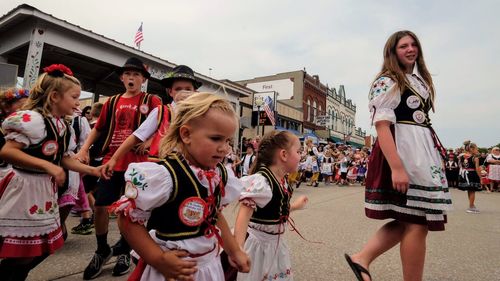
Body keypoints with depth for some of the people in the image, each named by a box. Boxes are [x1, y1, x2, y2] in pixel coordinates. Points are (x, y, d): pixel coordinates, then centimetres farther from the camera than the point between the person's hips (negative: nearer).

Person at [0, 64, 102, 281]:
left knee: (44, 247, 18)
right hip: (24, 189, -8)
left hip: (46, 190, 9)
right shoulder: (33, 119, -19)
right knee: (19, 253, 2)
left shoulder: (65, 128, 6)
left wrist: (93, 170, 3)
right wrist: (47, 165, -29)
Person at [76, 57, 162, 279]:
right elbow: (98, 129, 18)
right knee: (100, 206, 4)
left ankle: (124, 251, 28)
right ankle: (102, 250, 27)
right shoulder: (112, 102, 11)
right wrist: (83, 150, 7)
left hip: (137, 163, -3)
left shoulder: (151, 101, 1)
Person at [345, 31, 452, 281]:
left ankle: (362, 259, 15)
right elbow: (382, 125, -19)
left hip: (422, 153, 10)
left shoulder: (419, 79, 21)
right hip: (402, 153, -10)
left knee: (410, 220, 11)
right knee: (417, 223, -3)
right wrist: (397, 167, -27)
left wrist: (433, 151, 18)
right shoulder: (387, 82, -8)